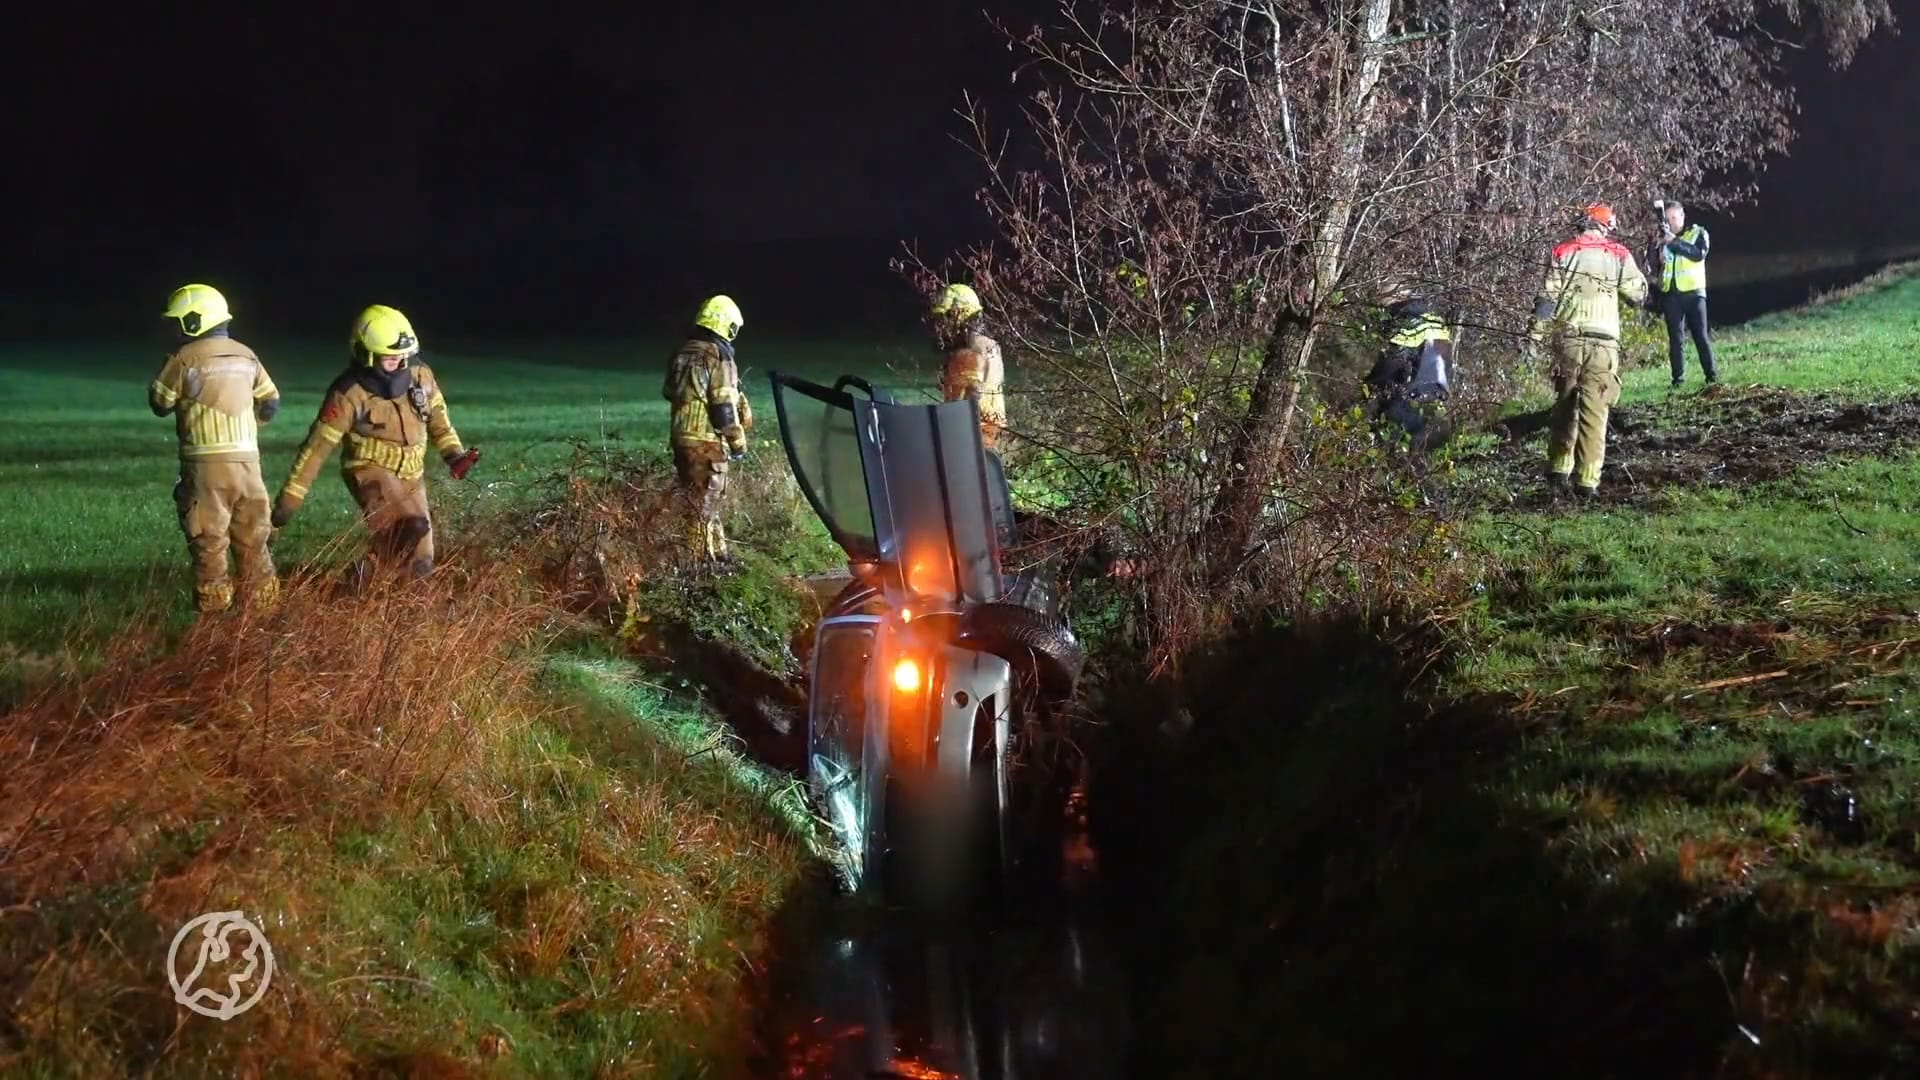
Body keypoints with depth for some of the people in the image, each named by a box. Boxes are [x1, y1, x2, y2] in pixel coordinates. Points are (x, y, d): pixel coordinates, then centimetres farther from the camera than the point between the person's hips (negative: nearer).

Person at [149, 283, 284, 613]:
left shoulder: (184, 358, -7)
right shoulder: (247, 356, 9)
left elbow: (160, 404, 3)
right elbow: (270, 403, 15)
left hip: (206, 460, -5)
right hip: (247, 458, 5)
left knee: (208, 536, 2)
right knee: (251, 535, 13)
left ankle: (213, 601, 2)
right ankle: (262, 595, 16)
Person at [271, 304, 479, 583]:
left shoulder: (421, 376, -5)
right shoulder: (349, 393, -18)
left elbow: (437, 418, 14)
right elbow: (317, 445, -16)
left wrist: (454, 454, -2)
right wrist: (289, 499, -17)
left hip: (410, 476, 6)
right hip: (371, 471, -6)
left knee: (420, 565, 6)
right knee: (413, 526, -32)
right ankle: (365, 577, -11)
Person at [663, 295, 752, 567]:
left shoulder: (682, 353, 10)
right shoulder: (718, 357, -14)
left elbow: (671, 393, 20)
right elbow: (724, 407, -16)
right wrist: (739, 442, -7)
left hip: (681, 437, 8)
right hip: (708, 441, -8)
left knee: (696, 500, 16)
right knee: (704, 503, -3)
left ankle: (717, 553, 25)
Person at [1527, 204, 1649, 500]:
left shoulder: (1563, 253, 5)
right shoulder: (1619, 256, 4)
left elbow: (1547, 297, -1)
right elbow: (1639, 294, 12)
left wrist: (1534, 335, 1)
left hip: (1568, 339, 1)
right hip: (1604, 341, -1)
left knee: (1564, 407, 15)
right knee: (1594, 412, 0)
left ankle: (1558, 472, 14)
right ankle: (1586, 481, -3)